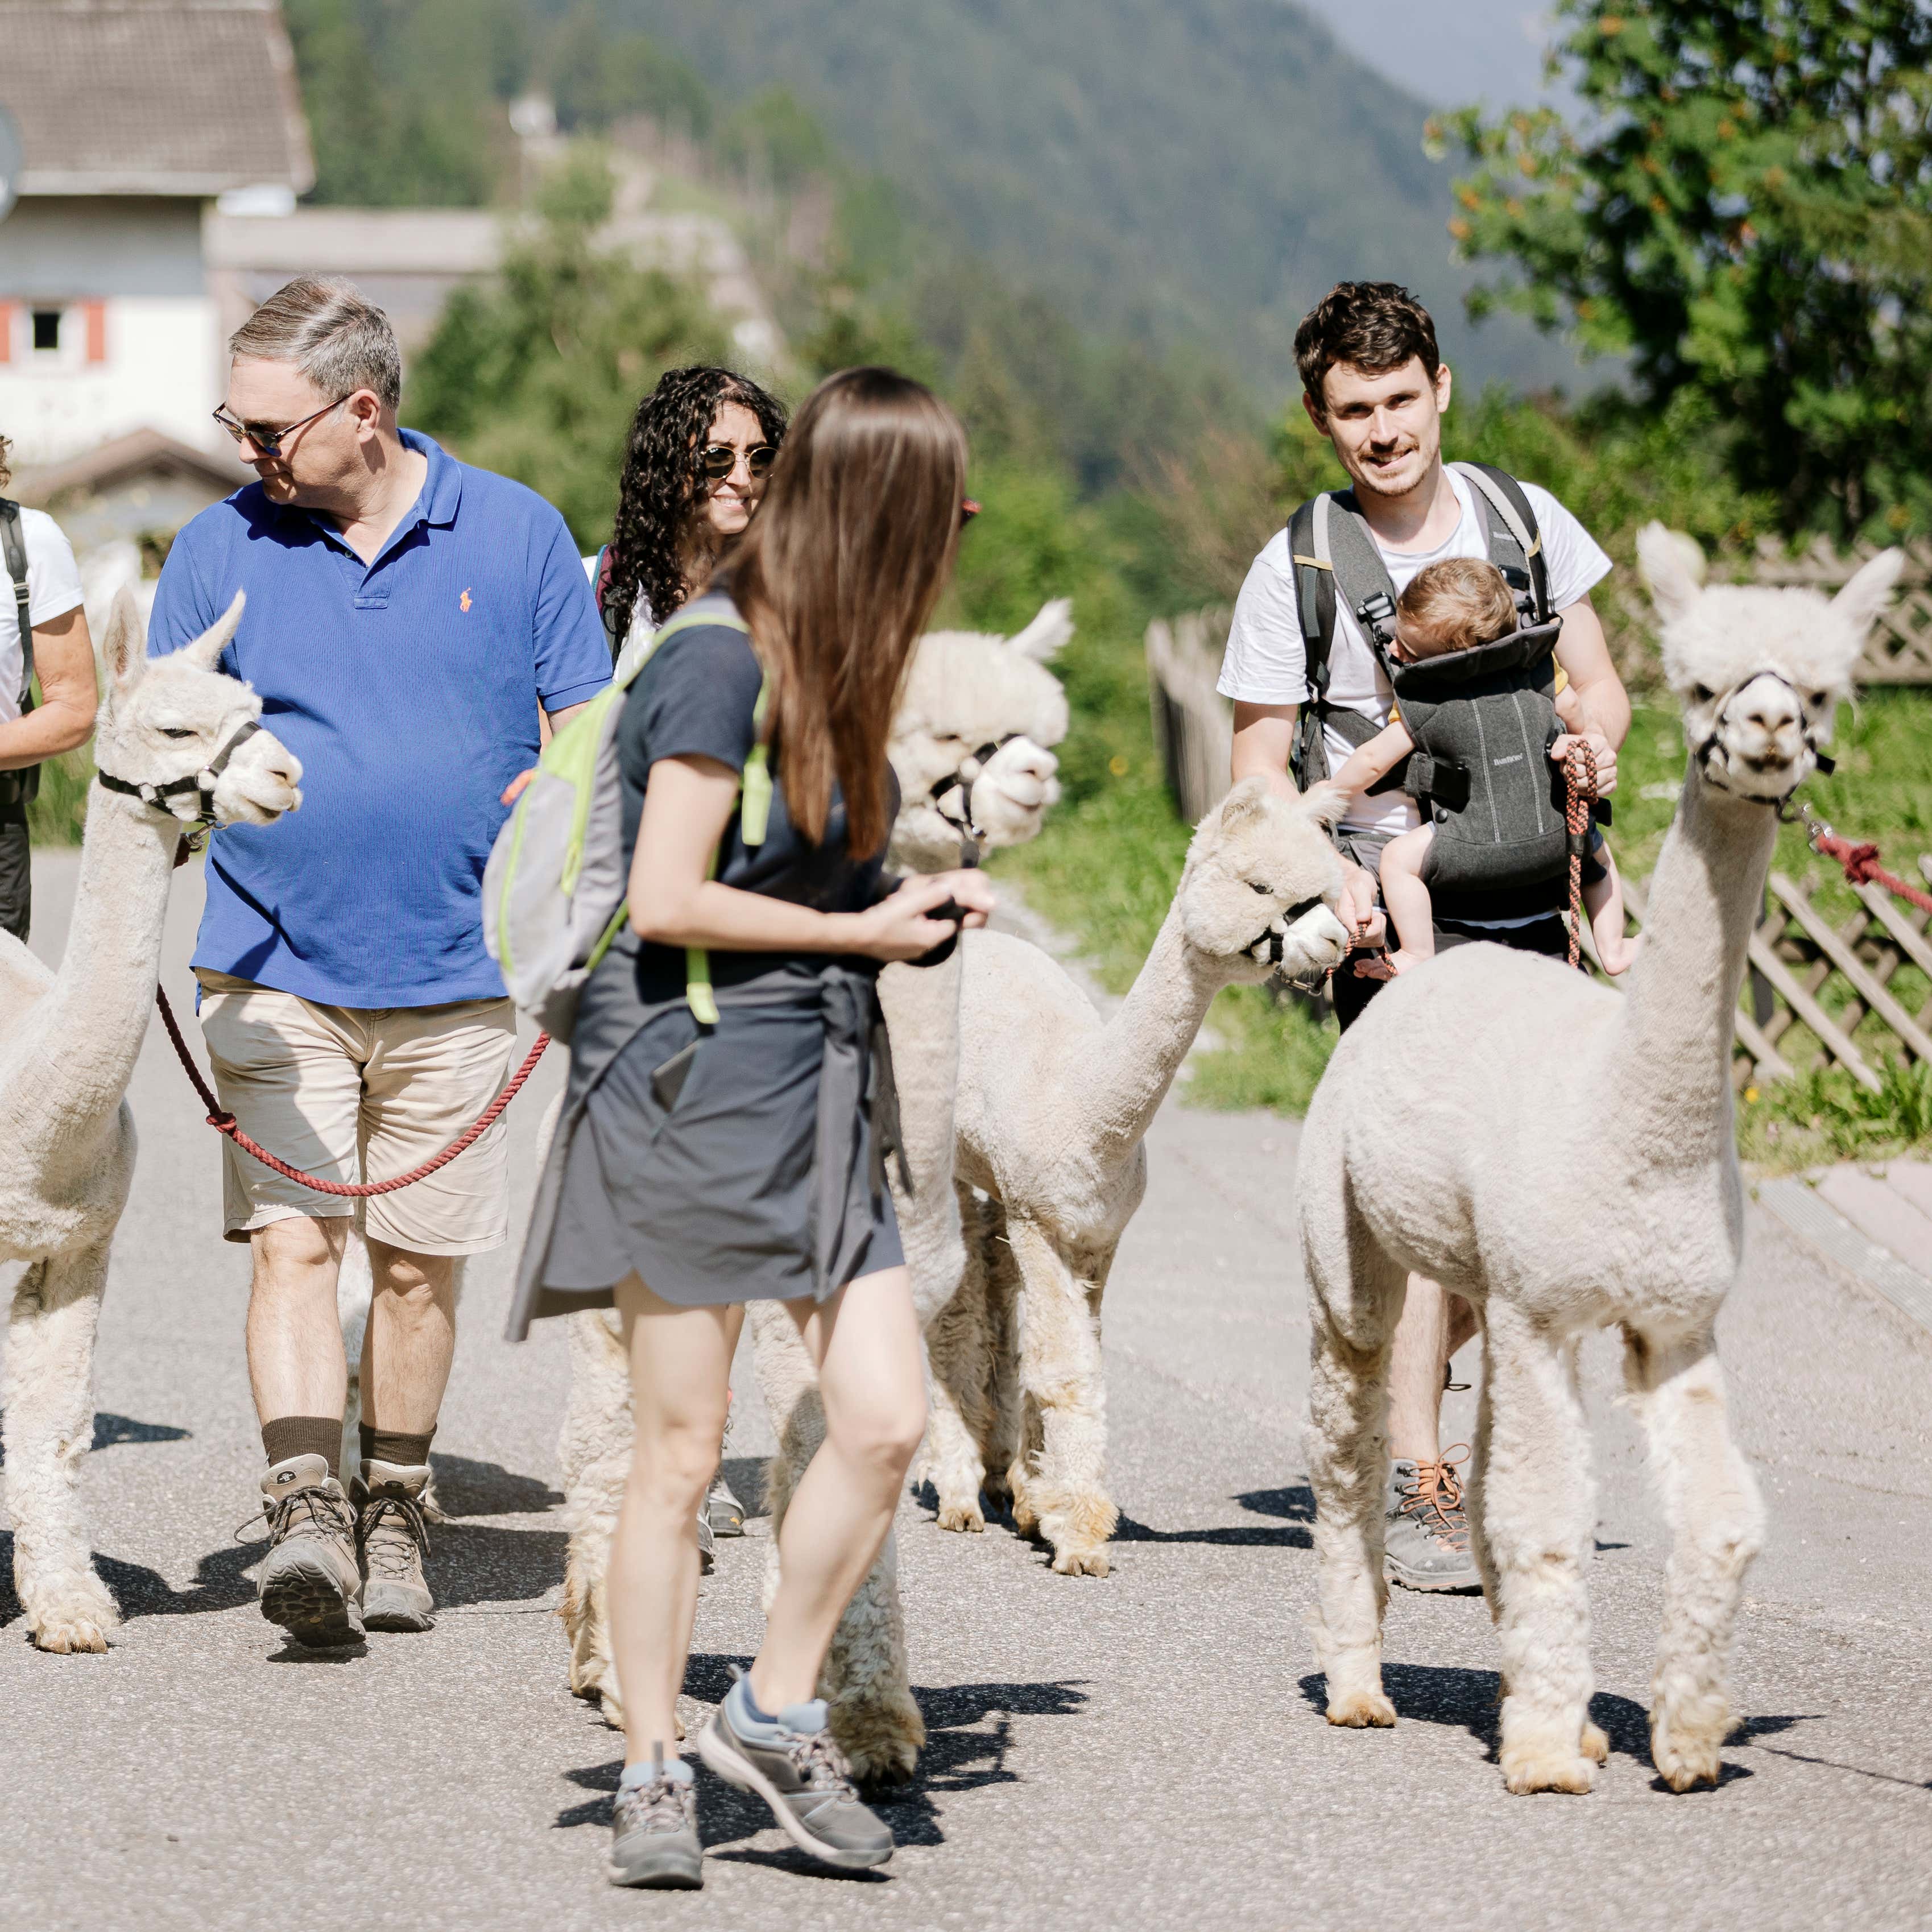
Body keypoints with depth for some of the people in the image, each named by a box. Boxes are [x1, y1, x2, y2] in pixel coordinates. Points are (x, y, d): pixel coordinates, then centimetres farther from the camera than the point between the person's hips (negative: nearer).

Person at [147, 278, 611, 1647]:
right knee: (293, 1241, -12)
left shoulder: (514, 534, 3)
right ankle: (307, 1513, -18)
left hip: (456, 972, 0)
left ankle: (394, 1515, 22)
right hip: (275, 969, 0)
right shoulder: (220, 550, 3)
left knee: (420, 1263, 9)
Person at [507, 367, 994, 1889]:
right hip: (688, 1089, -8)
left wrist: (913, 907, 8)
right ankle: (653, 1775, 10)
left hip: (816, 1094, 8)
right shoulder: (722, 661, -14)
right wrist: (863, 931, -9)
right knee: (681, 1452, 0)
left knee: (886, 1417, -4)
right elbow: (666, 901, -19)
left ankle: (778, 1713, 12)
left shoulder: (829, 665, 14)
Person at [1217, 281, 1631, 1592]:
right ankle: (1417, 1481, -8)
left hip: (1532, 903, 4)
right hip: (1396, 907, -4)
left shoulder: (1523, 520, 7)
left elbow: (1599, 683, 15)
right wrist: (1328, 872, -19)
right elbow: (1260, 772, -1)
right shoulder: (1296, 570, -3)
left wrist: (1597, 734, -9)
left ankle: (1386, 1406, 29)